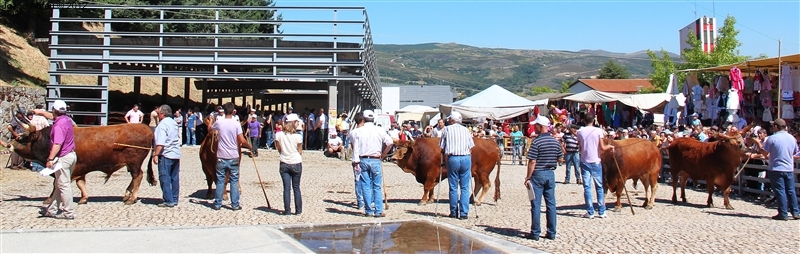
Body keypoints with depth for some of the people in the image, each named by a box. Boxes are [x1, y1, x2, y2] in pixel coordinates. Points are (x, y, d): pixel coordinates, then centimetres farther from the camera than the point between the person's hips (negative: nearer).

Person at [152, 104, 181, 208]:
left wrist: (155, 154, -21)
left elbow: (160, 143, -22)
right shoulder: (174, 123, 13)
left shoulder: (162, 125, -14)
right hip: (176, 154, 8)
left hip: (165, 155, -8)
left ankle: (168, 201, -4)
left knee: (165, 179, -3)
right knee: (175, 178, 12)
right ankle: (174, 199, 17)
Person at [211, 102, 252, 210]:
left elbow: (210, 128, 19)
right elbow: (242, 141, -14)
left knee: (220, 180, 8)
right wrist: (249, 146, 5)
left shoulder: (219, 122, -4)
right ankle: (235, 204, 8)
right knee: (234, 181, 7)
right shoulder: (236, 123, -9)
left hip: (221, 157, 1)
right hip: (233, 157, -1)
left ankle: (217, 204, 13)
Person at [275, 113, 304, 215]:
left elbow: (279, 149, 4)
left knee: (286, 188, 4)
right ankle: (298, 210, 13)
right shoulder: (298, 137, -11)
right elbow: (300, 151, -1)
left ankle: (287, 210, 3)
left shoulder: (278, 135, -5)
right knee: (296, 188, 9)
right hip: (296, 164, -1)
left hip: (284, 164, 1)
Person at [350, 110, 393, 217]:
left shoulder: (358, 131, 0)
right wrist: (382, 155, 4)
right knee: (377, 187, 5)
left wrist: (356, 162, 0)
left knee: (366, 186, 6)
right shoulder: (379, 130, -1)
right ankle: (378, 211, 3)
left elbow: (355, 148, -2)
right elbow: (389, 142, -7)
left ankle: (369, 211, 7)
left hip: (363, 160, 1)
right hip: (376, 160, 0)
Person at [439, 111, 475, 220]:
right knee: (465, 187, 4)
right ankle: (464, 213, 1)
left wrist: (445, 157, 14)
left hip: (453, 159, -1)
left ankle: (454, 213, 13)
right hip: (466, 158, 2)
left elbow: (442, 147, 3)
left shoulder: (447, 129, 5)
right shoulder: (466, 130, 11)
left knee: (453, 187, 7)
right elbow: (471, 146, 9)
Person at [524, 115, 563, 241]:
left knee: (536, 205, 1)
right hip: (551, 174, 5)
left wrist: (528, 178, -10)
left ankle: (535, 233, 4)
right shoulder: (555, 141, 4)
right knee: (551, 204, 9)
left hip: (538, 174, -5)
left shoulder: (536, 141, -14)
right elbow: (561, 159, 9)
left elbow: (532, 162, -16)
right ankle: (551, 233, 12)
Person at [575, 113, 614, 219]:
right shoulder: (598, 131, -6)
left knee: (587, 187, 4)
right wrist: (610, 146, 8)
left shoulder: (580, 132, 0)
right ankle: (602, 211, 11)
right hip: (596, 162, -1)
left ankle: (590, 212, 2)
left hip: (584, 162, 1)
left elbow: (580, 147, 4)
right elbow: (602, 147, -10)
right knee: (599, 187, 9)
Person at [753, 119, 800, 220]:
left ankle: (783, 214, 1)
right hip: (789, 169, 5)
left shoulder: (772, 138, -13)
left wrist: (758, 143, 4)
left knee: (780, 191, 0)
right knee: (791, 191, 13)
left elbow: (764, 153, -9)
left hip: (776, 169, -5)